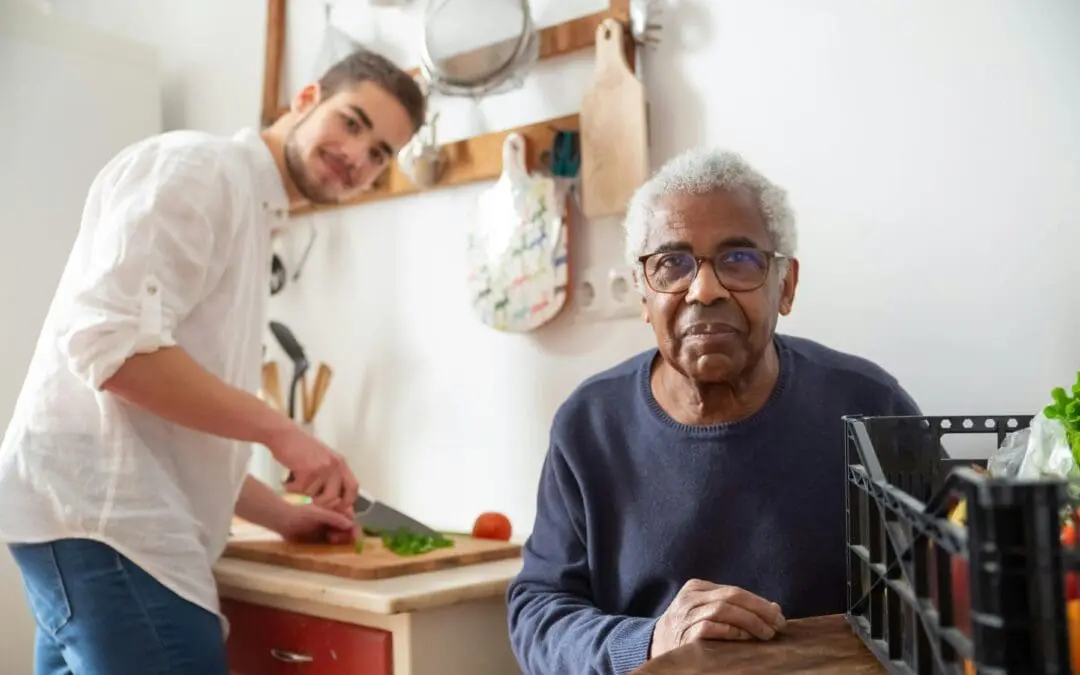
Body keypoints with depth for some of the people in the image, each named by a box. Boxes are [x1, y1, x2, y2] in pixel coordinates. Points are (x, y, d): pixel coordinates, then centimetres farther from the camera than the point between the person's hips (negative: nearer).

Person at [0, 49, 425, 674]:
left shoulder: (250, 218, 21)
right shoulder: (198, 166, -6)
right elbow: (111, 342, -20)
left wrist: (281, 514, 17)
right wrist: (282, 431, -14)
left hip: (110, 516, 9)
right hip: (102, 517, -9)